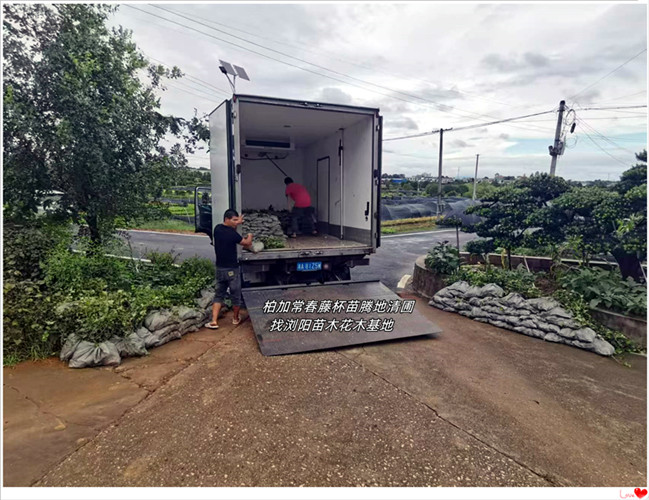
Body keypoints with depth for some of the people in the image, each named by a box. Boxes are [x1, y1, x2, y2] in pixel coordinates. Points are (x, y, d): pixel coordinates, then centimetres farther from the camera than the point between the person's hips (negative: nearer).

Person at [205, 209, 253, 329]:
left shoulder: (217, 229, 1)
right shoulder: (232, 234, -19)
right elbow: (247, 243, -4)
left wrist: (236, 223, 27)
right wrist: (250, 236, 15)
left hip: (220, 269, 6)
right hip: (232, 270, -6)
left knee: (218, 295, 13)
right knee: (235, 296, 13)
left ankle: (214, 321, 4)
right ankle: (236, 319, 29)